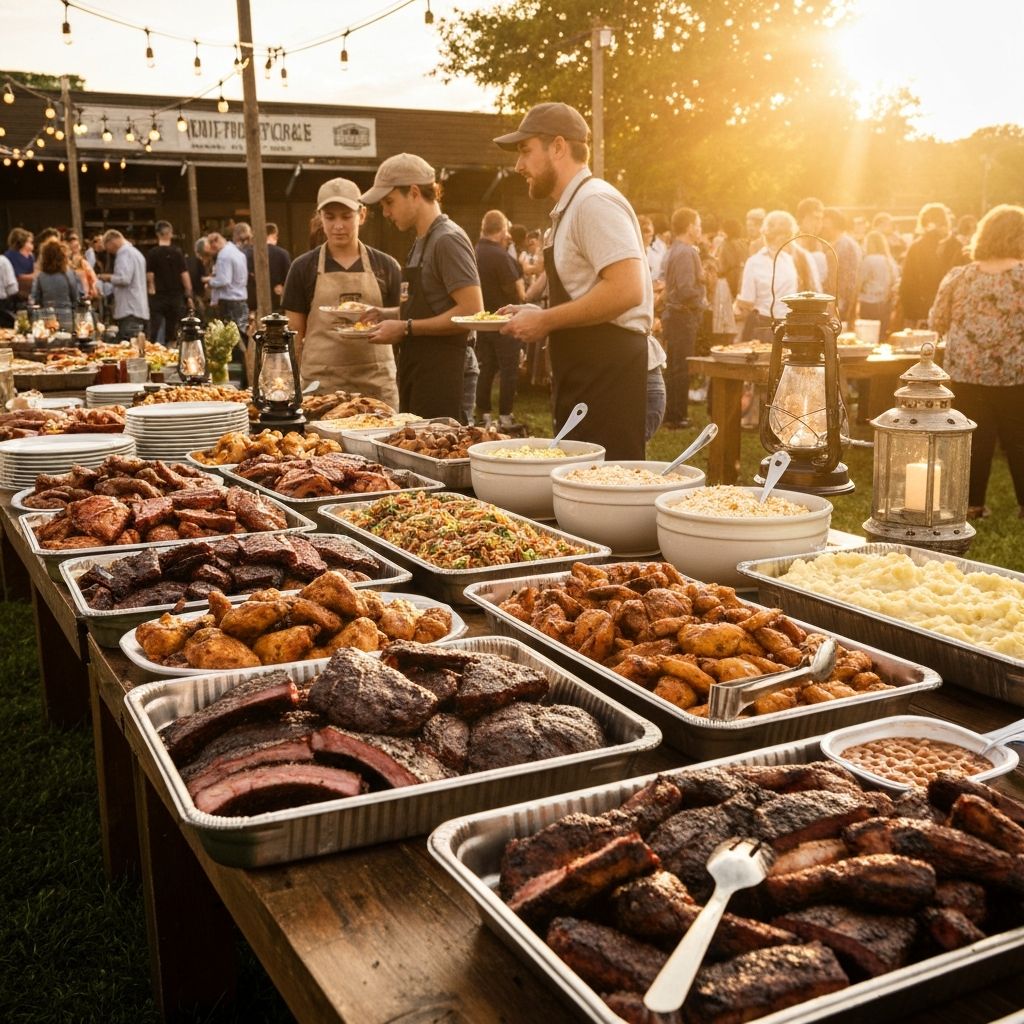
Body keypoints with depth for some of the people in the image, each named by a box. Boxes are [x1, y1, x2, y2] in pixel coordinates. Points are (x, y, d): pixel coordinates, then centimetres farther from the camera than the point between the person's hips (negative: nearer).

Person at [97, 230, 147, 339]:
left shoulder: (124, 253, -8)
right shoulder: (136, 252, 23)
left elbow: (124, 279, -20)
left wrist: (107, 277, -3)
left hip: (129, 312, -10)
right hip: (139, 311, 10)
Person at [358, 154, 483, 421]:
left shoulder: (448, 240, -12)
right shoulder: (421, 242, 15)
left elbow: (471, 312, -20)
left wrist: (406, 328, -17)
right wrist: (385, 314, 9)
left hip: (439, 373, -9)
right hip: (415, 369, 9)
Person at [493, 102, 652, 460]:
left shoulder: (594, 202, -13)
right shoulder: (571, 207, 19)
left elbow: (627, 289, -25)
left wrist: (546, 321, -18)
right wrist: (537, 315, 13)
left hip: (607, 375, -10)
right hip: (586, 377, 10)